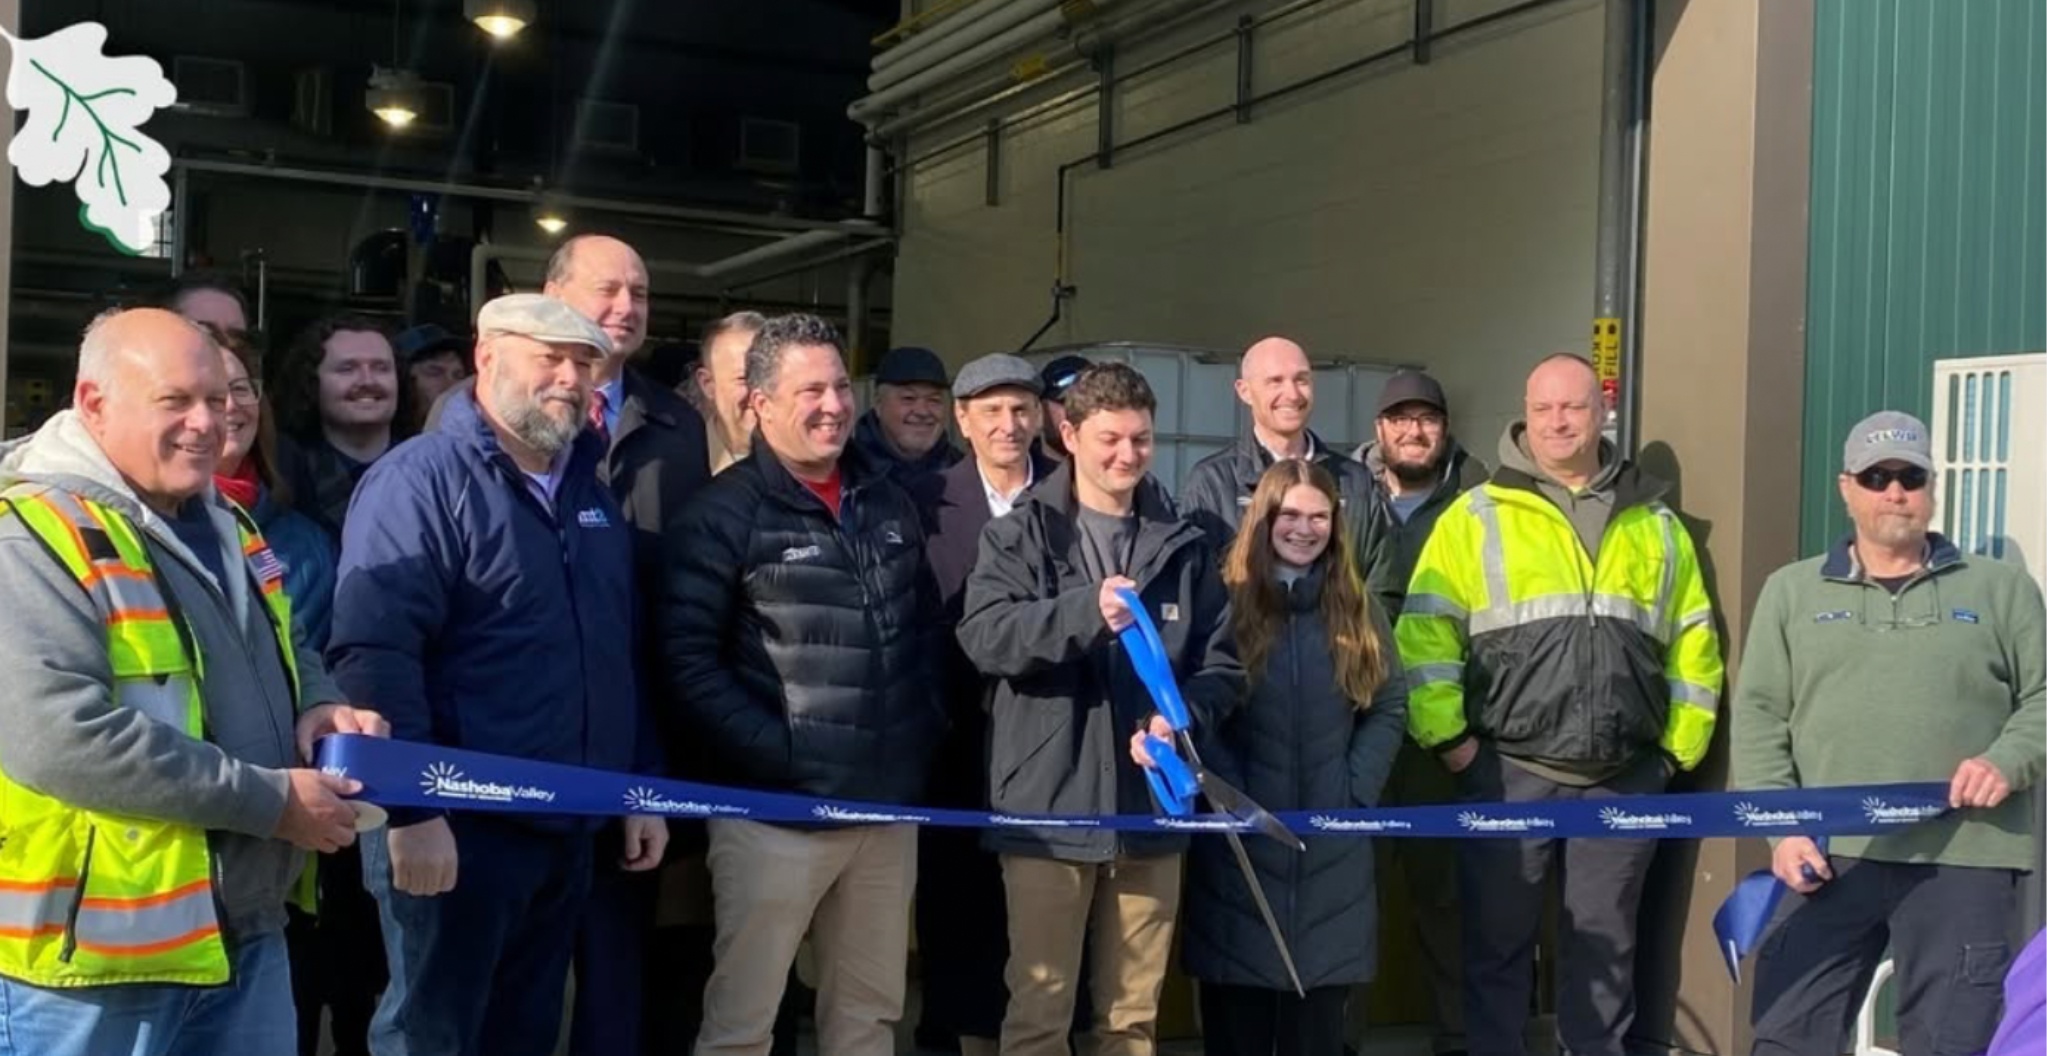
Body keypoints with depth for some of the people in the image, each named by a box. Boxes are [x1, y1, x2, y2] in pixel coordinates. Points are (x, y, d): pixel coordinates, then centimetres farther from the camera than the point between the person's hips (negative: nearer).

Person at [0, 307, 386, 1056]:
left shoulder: (223, 525, 12)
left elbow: (284, 653, 26)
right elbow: (61, 738, -26)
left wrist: (318, 706, 1)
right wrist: (271, 800, -21)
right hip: (100, 951, -8)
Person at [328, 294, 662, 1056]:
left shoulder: (588, 491, 15)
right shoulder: (421, 478, -11)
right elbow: (374, 653, -20)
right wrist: (412, 811, -25)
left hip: (567, 827, 8)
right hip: (459, 828, -8)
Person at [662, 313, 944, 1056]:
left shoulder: (889, 503, 13)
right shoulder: (726, 512, -7)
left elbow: (927, 627, 22)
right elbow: (689, 658, -12)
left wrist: (925, 729, 9)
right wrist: (773, 751, -17)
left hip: (888, 805, 6)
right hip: (776, 808, -6)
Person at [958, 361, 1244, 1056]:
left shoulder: (1183, 545, 9)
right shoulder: (1020, 535, 1)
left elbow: (1223, 660, 7)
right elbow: (982, 636, -13)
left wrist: (1184, 716, -14)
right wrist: (1085, 612, -27)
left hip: (1150, 804, 3)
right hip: (1049, 804, -3)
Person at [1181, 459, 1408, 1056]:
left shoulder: (1357, 610, 9)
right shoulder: (1225, 602, -1)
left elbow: (1390, 707, 6)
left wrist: (1356, 793, -5)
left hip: (1332, 842, 3)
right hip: (1239, 837, -2)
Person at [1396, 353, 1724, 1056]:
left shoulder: (1656, 525, 12)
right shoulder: (1477, 516, 1)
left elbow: (1693, 642, 14)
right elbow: (1426, 632, -3)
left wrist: (1681, 745, 8)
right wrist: (1447, 736, -9)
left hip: (1624, 777, 3)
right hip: (1508, 771, -2)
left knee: (1605, 946, 10)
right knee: (1497, 943, 5)